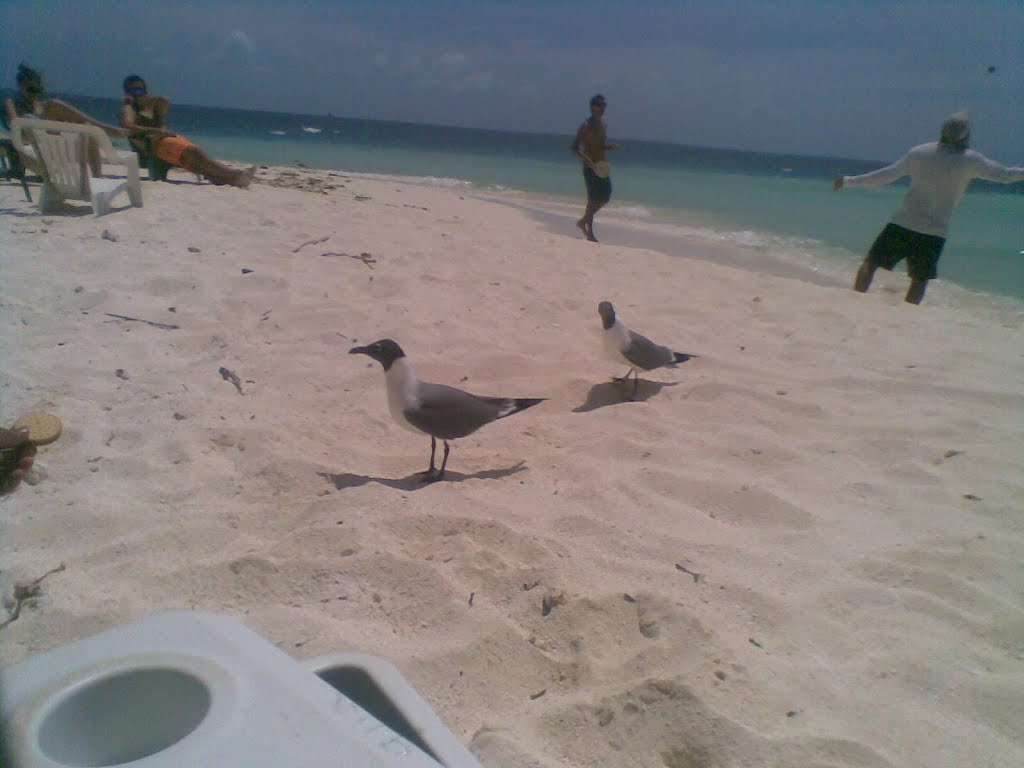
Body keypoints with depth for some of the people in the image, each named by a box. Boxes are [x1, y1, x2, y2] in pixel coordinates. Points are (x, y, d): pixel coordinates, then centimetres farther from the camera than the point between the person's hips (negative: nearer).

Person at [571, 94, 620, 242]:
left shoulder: (604, 125, 14)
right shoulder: (586, 126, -9)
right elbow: (575, 148, -14)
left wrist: (611, 147, 3)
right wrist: (588, 161, -26)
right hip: (590, 167, -8)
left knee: (605, 198, 8)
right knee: (593, 199, -8)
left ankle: (583, 221, 23)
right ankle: (589, 232, 3)